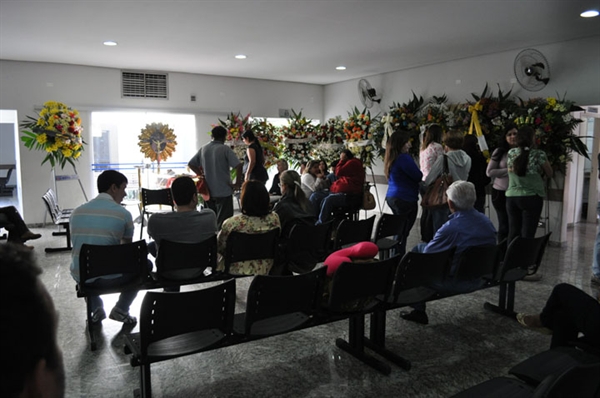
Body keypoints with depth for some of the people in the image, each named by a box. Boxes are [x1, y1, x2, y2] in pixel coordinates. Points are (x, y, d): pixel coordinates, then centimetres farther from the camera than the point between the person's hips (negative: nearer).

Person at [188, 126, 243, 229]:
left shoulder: (203, 149, 7)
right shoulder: (225, 149, -10)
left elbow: (191, 164, 13)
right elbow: (238, 166, -21)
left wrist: (202, 175, 12)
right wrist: (238, 184, -13)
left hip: (208, 191, 6)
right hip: (223, 191, -6)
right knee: (223, 221, 1)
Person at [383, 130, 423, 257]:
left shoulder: (391, 159, 10)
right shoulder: (404, 158, -18)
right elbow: (418, 176, -12)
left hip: (391, 197, 9)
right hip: (405, 199, -9)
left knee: (398, 231, 17)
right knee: (402, 233, -2)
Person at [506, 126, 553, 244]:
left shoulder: (511, 153, 3)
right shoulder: (539, 154, -7)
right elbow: (549, 173, 5)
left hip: (511, 197, 4)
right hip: (532, 197, -4)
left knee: (513, 232, 8)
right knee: (527, 234, -1)